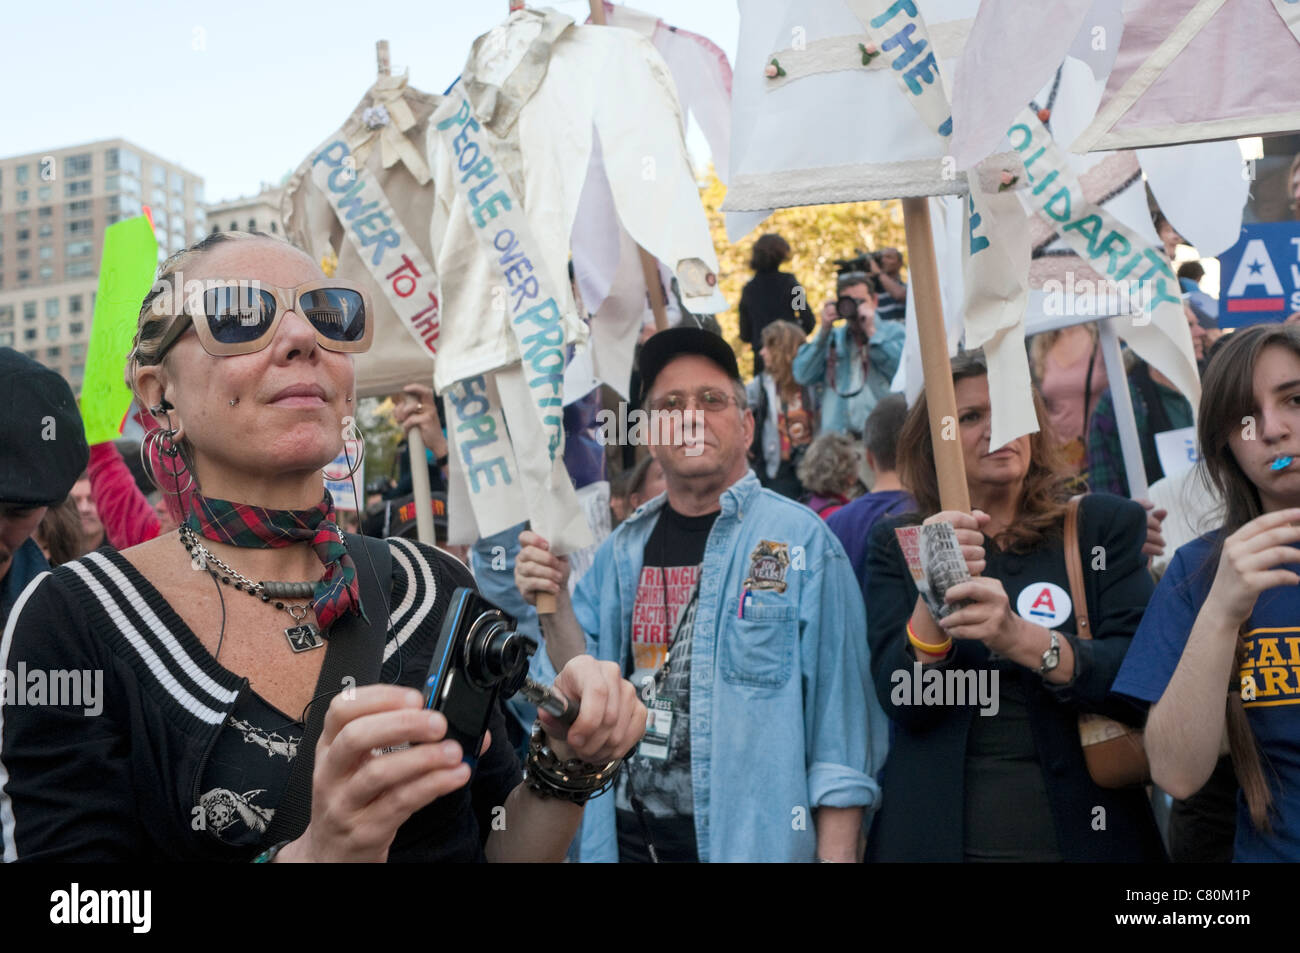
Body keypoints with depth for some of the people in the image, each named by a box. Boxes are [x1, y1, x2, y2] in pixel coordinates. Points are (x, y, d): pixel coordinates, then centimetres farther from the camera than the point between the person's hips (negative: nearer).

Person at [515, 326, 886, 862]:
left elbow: (839, 703, -12)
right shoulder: (626, 548, 5)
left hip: (752, 837, -4)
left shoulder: (801, 540, -10)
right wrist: (554, 605, -9)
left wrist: (837, 850, -15)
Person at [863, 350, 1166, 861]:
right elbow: (905, 705, -10)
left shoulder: (1106, 524, -1)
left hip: (1083, 829, 0)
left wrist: (1022, 639, -29)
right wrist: (934, 591, -27)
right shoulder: (896, 543, 0)